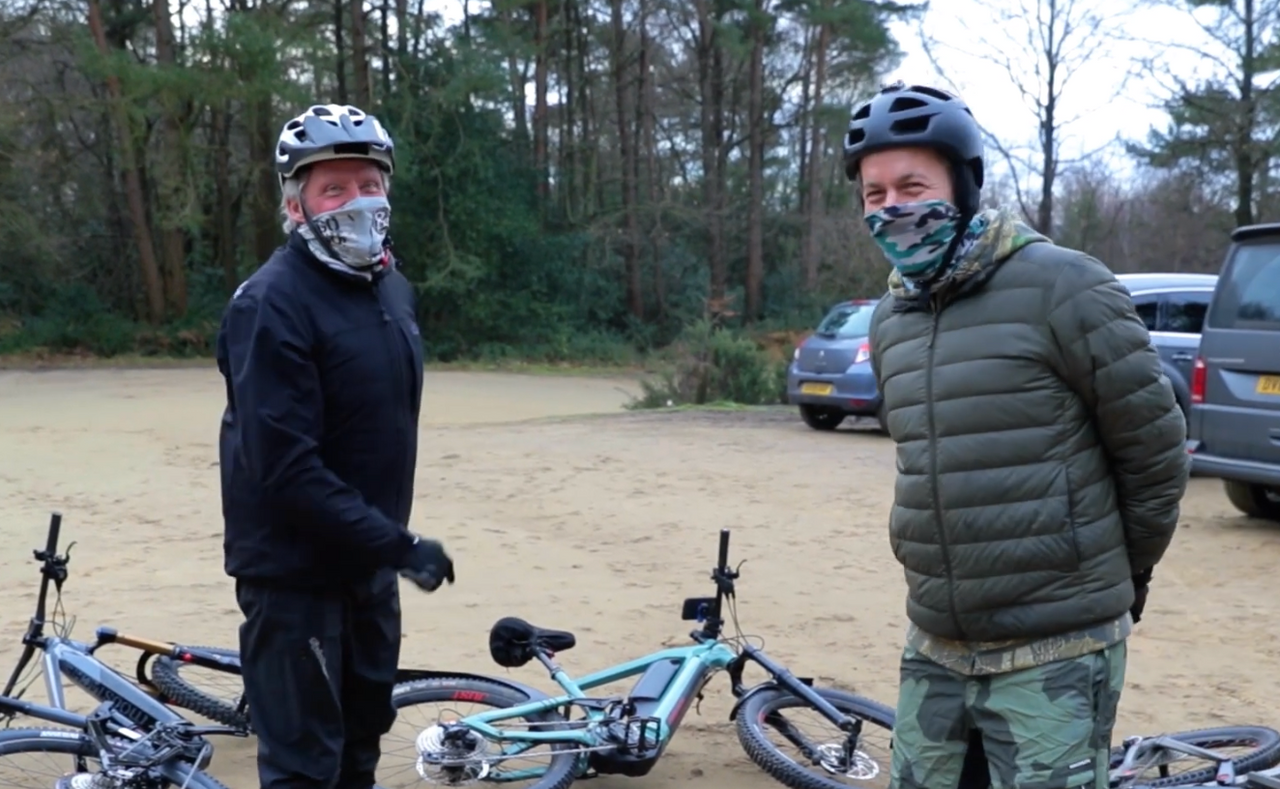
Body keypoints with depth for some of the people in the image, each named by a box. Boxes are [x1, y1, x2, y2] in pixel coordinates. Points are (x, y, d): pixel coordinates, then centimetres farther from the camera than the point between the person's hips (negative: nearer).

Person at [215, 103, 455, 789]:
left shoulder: (391, 287, 6)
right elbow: (286, 469, -26)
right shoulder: (272, 304, -20)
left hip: (366, 562, 8)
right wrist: (398, 544, -25)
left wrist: (388, 541, 12)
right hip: (296, 571, -8)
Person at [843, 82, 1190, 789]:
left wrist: (1116, 580, 6)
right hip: (934, 652, 6)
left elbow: (1155, 451, -6)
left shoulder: (1061, 288, -12)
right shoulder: (889, 319, 8)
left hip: (1054, 656, -6)